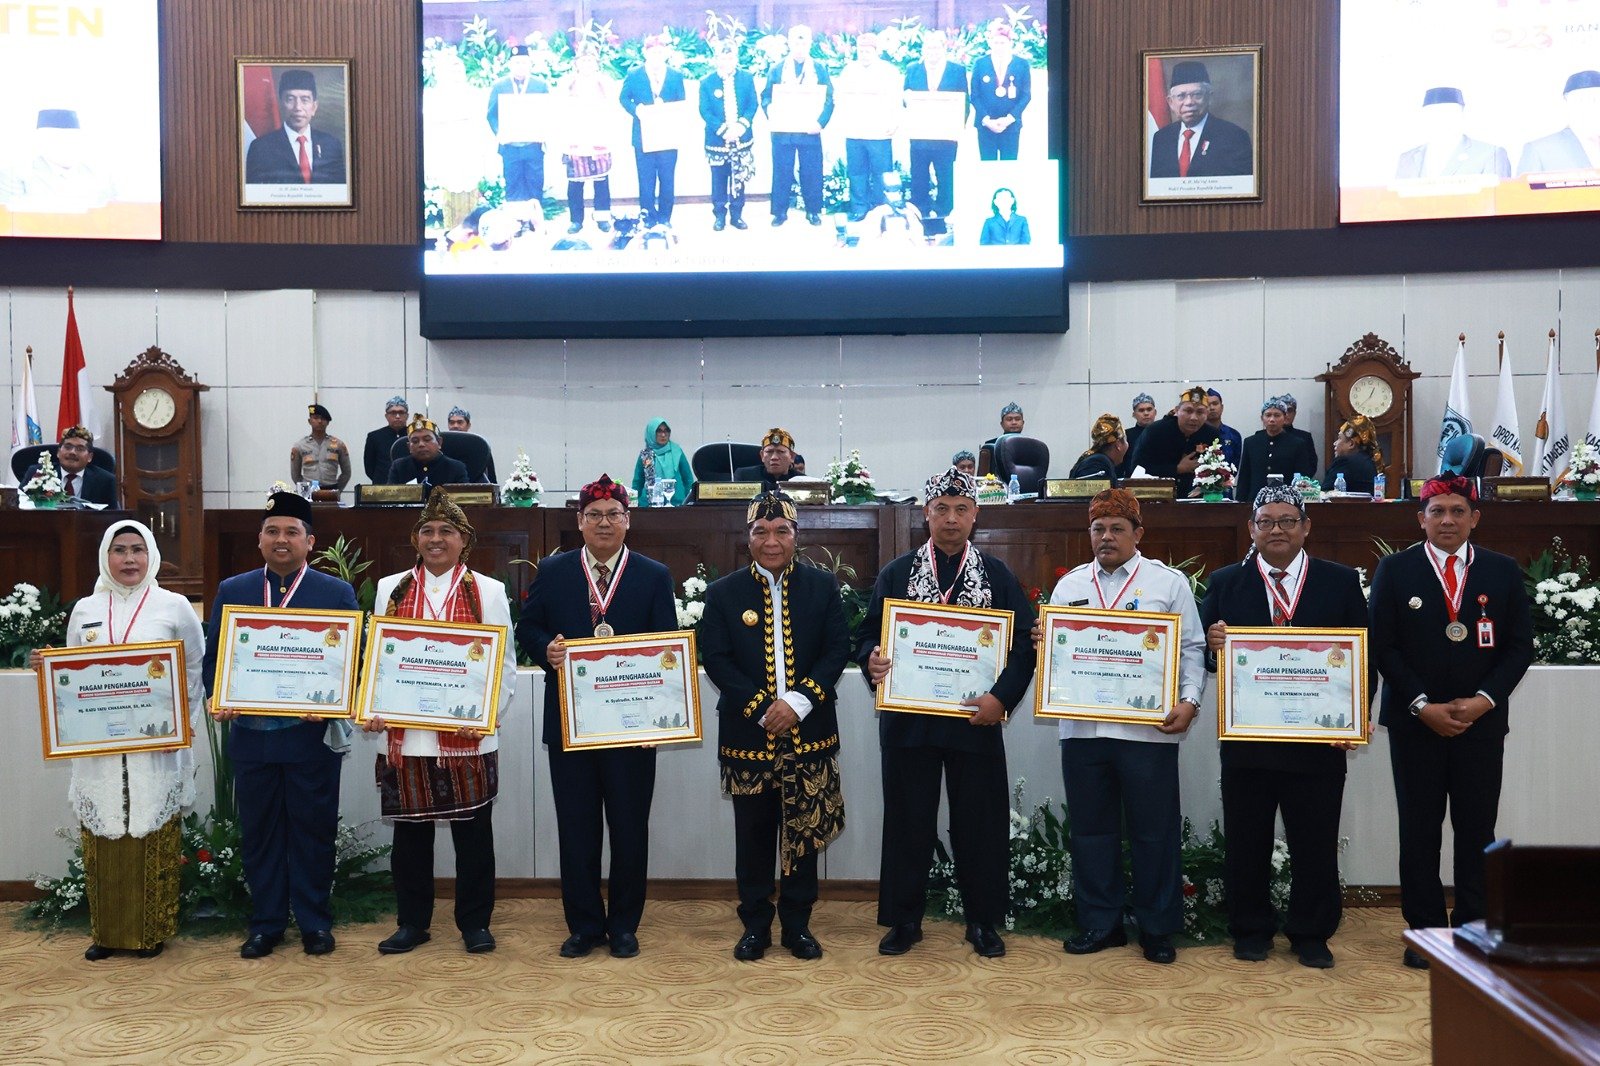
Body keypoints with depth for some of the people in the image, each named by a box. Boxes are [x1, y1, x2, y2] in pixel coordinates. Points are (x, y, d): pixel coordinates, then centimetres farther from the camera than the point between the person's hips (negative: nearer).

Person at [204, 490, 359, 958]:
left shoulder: (337, 592, 3)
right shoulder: (231, 591, 10)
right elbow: (213, 657, 9)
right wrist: (221, 700, -9)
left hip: (312, 734, -2)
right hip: (251, 733, 2)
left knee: (313, 831, 6)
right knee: (258, 832, 9)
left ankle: (315, 922, 19)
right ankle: (265, 923, 21)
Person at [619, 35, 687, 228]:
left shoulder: (676, 76, 6)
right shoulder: (634, 74, 4)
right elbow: (624, 98, 5)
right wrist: (636, 110, -15)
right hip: (644, 135, -1)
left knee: (668, 179, 4)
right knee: (646, 179, 3)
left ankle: (665, 218, 15)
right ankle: (647, 219, 12)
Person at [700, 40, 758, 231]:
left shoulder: (746, 78, 3)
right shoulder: (706, 82, -2)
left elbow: (753, 104, 1)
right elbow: (705, 111, -5)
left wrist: (742, 125, -16)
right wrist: (723, 130, -18)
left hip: (741, 139, 1)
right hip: (717, 140, -1)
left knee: (739, 179, 7)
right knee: (719, 180, 6)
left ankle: (737, 214, 18)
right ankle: (719, 215, 17)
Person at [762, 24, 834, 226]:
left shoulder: (820, 69, 7)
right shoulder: (777, 70, 9)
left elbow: (829, 99, 1)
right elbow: (766, 97, 7)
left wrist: (820, 122, -14)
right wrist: (772, 115, -14)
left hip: (809, 131, 0)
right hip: (782, 132, 0)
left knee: (812, 173, 2)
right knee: (782, 172, 2)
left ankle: (813, 211, 14)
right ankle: (780, 211, 12)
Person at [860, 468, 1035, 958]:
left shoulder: (998, 576, 6)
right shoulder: (896, 573, 7)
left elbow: (1023, 644, 1)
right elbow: (870, 636, 7)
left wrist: (1002, 697, -12)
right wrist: (872, 660, -16)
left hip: (976, 718, 0)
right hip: (908, 719, 0)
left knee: (979, 824, 7)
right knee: (908, 821, 7)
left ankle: (982, 921, 22)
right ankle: (904, 919, 20)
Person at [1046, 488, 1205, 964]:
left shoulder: (1169, 582, 4)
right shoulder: (1069, 585, 13)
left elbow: (1191, 649, 2)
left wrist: (1189, 701, -11)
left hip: (1149, 729, -3)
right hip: (1082, 728, 3)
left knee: (1154, 831, 4)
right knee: (1091, 829, 10)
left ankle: (1158, 928, 18)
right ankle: (1099, 923, 22)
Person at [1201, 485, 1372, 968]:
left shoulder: (1342, 582, 5)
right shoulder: (1225, 583, 6)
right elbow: (1204, 650, 3)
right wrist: (1212, 642, -21)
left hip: (1319, 740, 0)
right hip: (1246, 740, 1)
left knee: (1315, 845, 7)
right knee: (1246, 842, 9)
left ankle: (1311, 936, 23)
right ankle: (1251, 932, 24)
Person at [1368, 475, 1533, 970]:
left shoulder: (1504, 571, 7)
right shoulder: (1395, 569, 2)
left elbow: (1520, 646, 4)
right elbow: (1382, 646, -2)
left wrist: (1484, 700, -9)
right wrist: (1422, 705, -10)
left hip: (1481, 721, 1)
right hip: (1415, 720, -1)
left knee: (1477, 829, 3)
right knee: (1419, 830, 3)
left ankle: (1474, 928, 14)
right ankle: (1425, 929, 12)